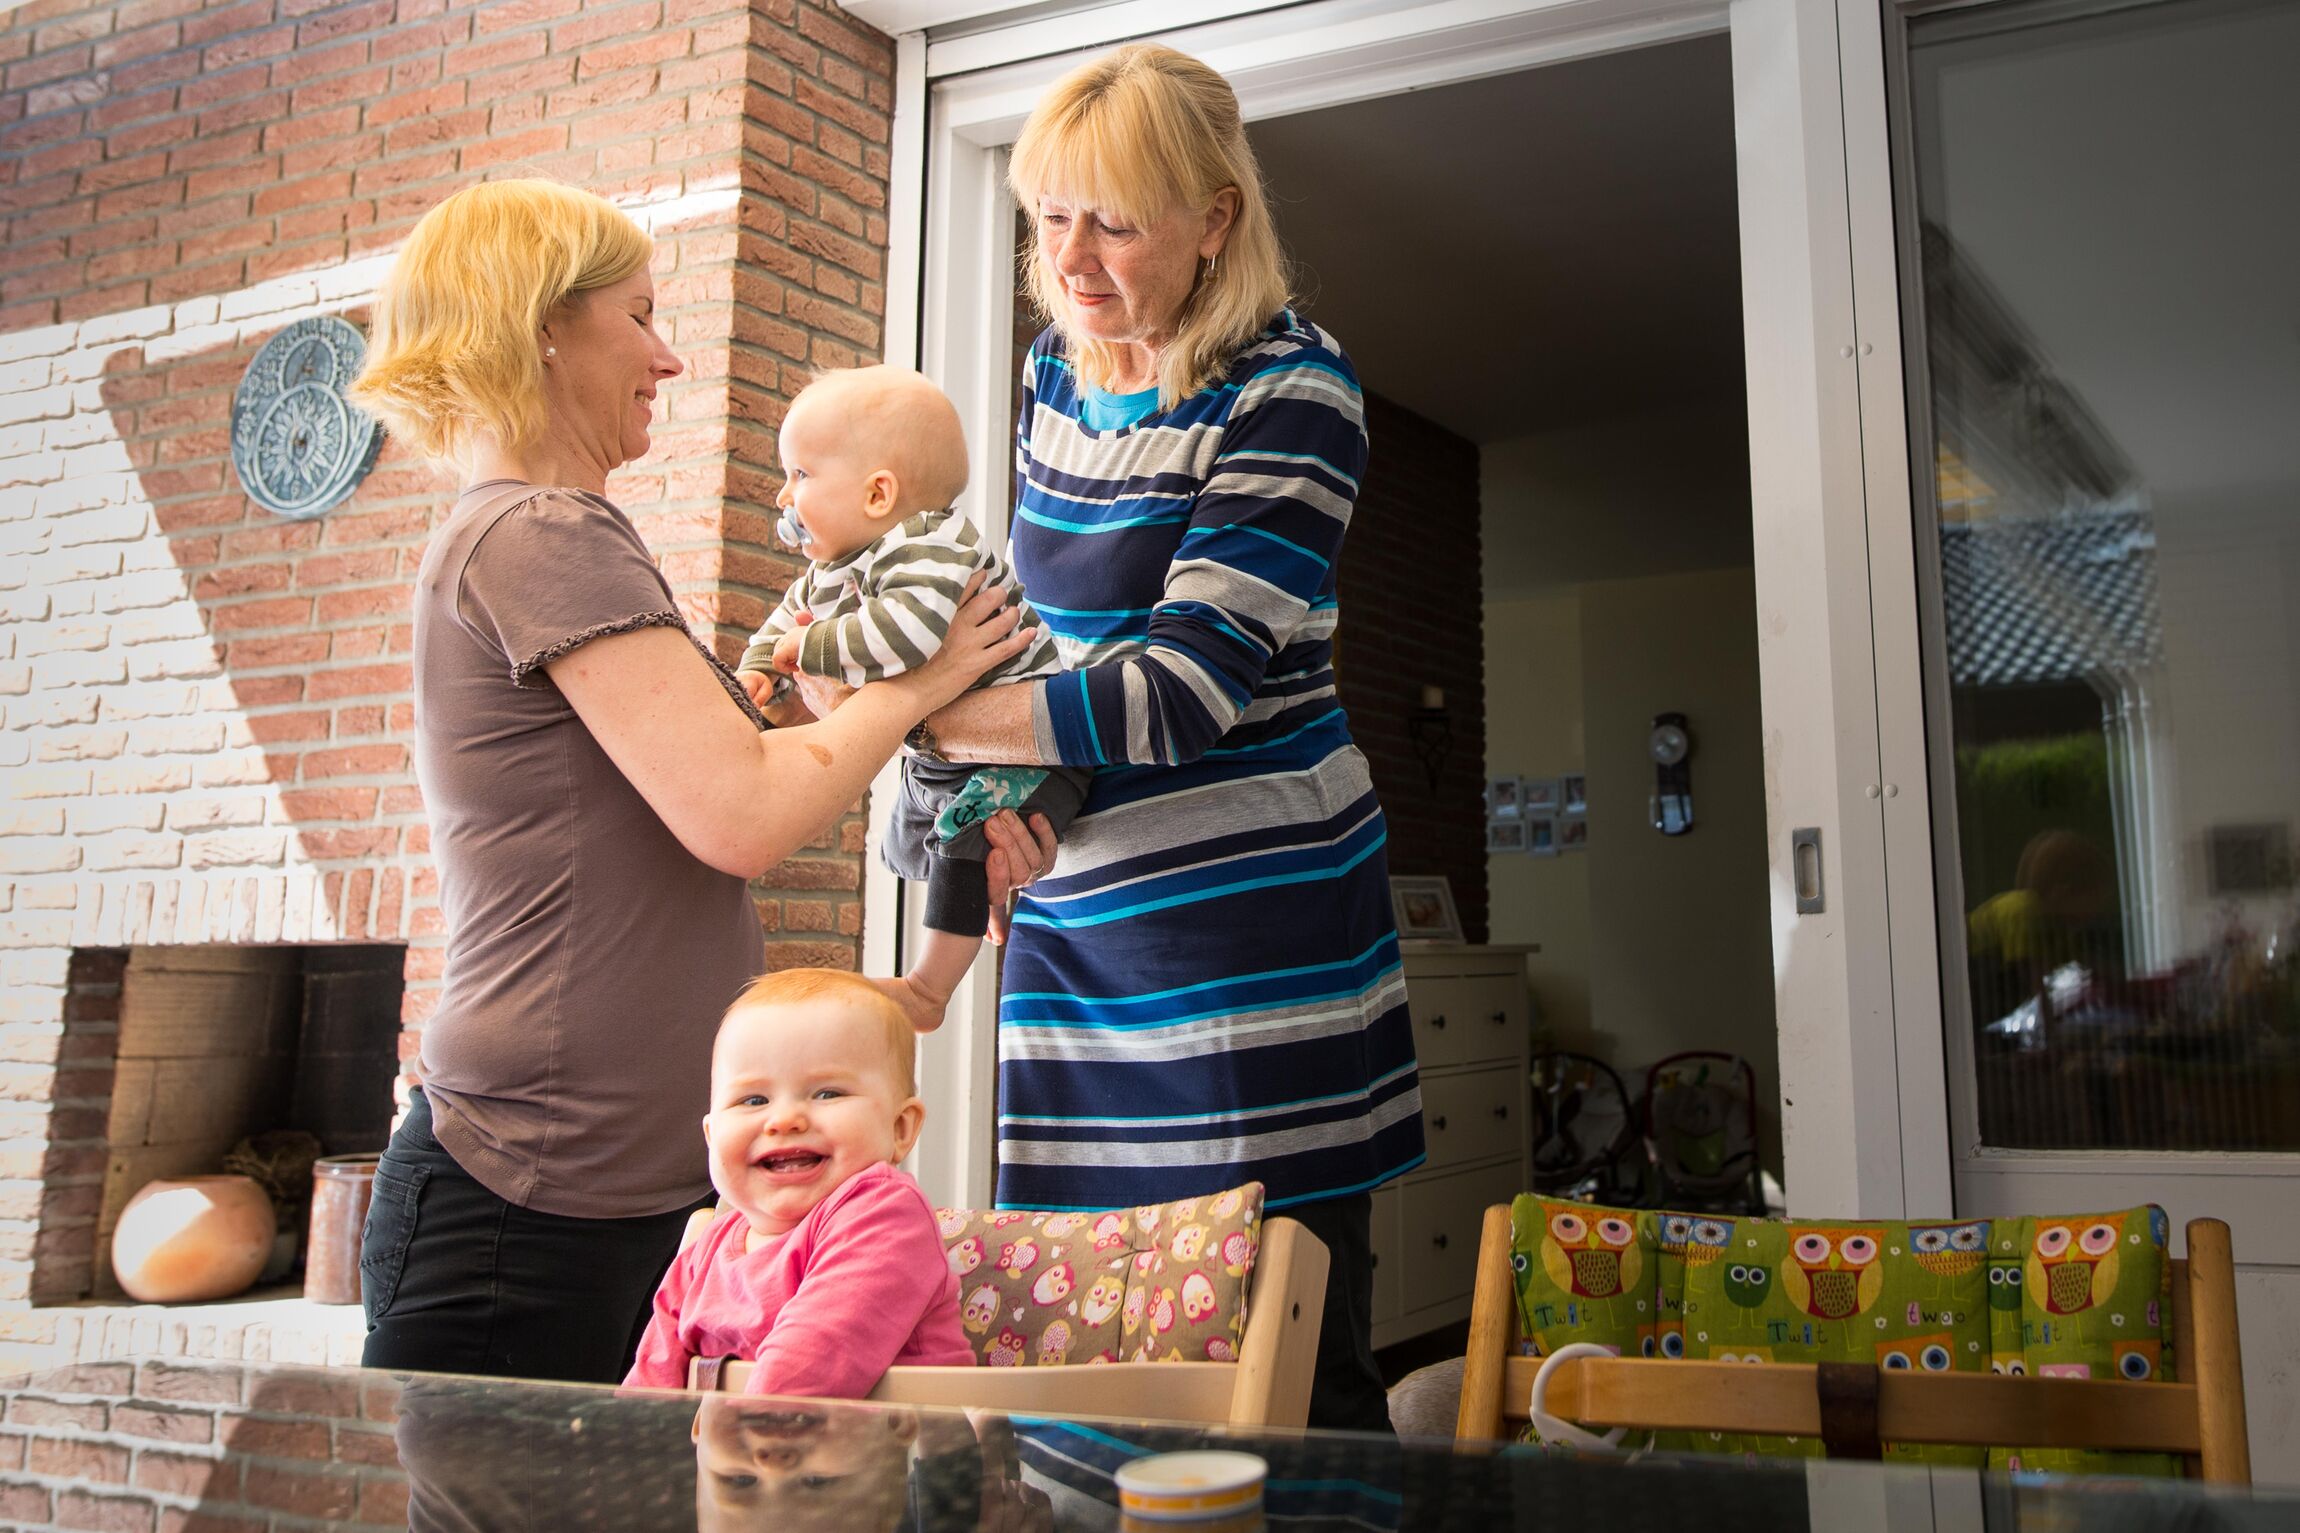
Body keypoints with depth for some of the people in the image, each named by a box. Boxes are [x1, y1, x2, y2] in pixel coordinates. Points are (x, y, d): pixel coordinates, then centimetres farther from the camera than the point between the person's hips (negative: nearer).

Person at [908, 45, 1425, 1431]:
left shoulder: (1290, 392, -9)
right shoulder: (1058, 377, 12)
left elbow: (1188, 683, -18)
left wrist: (924, 714, -17)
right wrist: (1017, 797, 7)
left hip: (1250, 930, -6)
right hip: (1081, 924, 7)